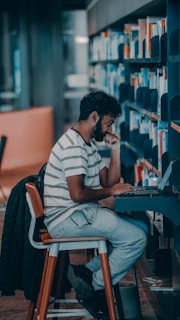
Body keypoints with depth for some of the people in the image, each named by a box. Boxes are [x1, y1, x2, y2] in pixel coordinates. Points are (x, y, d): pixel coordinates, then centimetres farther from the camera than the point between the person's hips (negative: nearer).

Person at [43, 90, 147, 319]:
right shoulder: (73, 145, -18)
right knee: (137, 238, -15)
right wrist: (111, 191, -12)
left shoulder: (88, 143, 16)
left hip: (79, 214, 11)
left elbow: (108, 181, 15)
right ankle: (94, 289, -3)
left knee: (136, 229, 12)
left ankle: (86, 273, 5)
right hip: (67, 219, -11)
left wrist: (115, 151, 3)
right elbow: (78, 194, -25)